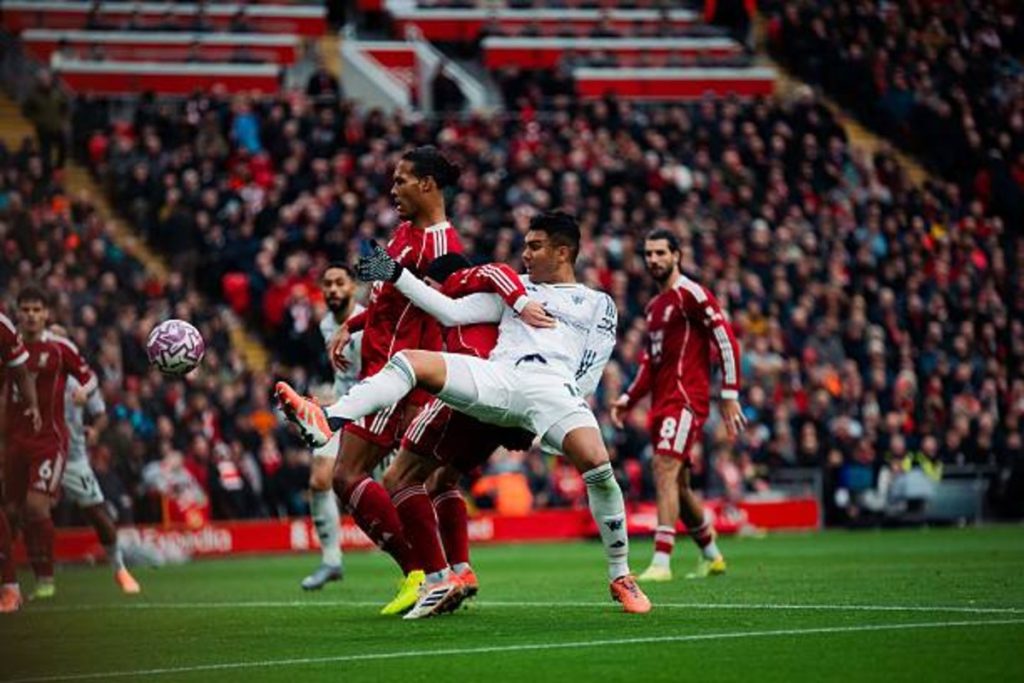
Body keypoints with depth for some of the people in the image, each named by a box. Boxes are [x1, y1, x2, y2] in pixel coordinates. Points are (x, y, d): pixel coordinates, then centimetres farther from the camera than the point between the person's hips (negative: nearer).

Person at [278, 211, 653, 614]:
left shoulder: (598, 304, 21)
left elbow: (587, 377, 11)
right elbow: (453, 312, 22)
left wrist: (536, 421, 1)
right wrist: (396, 275, 15)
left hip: (552, 384, -3)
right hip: (496, 376, 3)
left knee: (596, 464, -27)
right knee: (410, 361, -19)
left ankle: (620, 577, -9)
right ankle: (329, 421, -39)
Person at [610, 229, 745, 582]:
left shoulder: (690, 294, -7)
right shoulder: (654, 306, 20)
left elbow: (726, 339, -12)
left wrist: (730, 395, -15)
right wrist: (628, 399, 16)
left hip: (685, 399, -9)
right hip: (663, 401, 9)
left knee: (664, 469, -20)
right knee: (677, 485, 13)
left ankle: (661, 563, -26)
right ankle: (711, 556, 28)